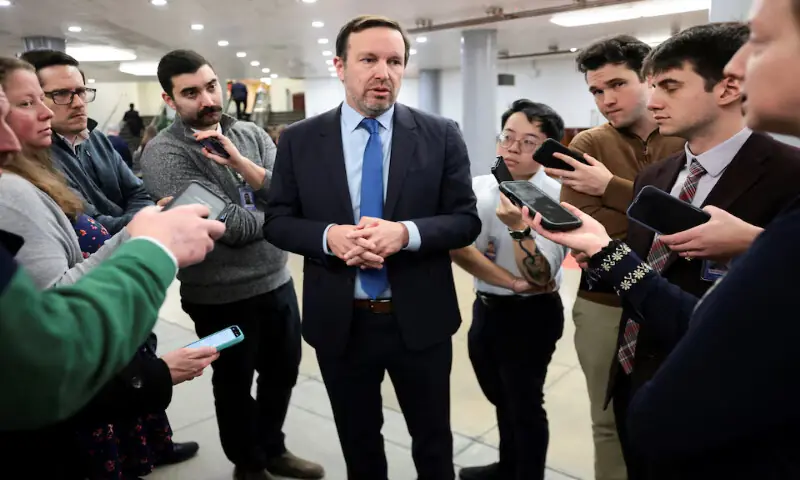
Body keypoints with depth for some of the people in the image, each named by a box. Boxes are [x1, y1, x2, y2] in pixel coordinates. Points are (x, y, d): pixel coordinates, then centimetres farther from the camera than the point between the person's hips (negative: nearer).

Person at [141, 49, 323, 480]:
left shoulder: (252, 134, 2)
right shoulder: (163, 153, -15)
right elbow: (229, 225, -23)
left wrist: (238, 161, -21)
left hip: (278, 282, 5)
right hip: (223, 297, -5)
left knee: (283, 372, 21)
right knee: (235, 385, 16)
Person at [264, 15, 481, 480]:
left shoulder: (441, 136, -5)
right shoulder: (299, 140, -2)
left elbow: (467, 220, -5)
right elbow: (277, 222, 0)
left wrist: (406, 232, -24)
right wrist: (329, 235, -21)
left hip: (420, 319, 0)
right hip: (339, 322, 1)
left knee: (434, 439, 21)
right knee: (358, 442, 23)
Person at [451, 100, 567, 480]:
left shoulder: (557, 199, -17)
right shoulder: (478, 187, -4)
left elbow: (539, 278, -21)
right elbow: (456, 247, -15)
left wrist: (518, 226, -37)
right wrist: (513, 282, -20)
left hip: (531, 315, -5)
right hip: (485, 307, 6)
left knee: (524, 405, 9)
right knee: (502, 398, 24)